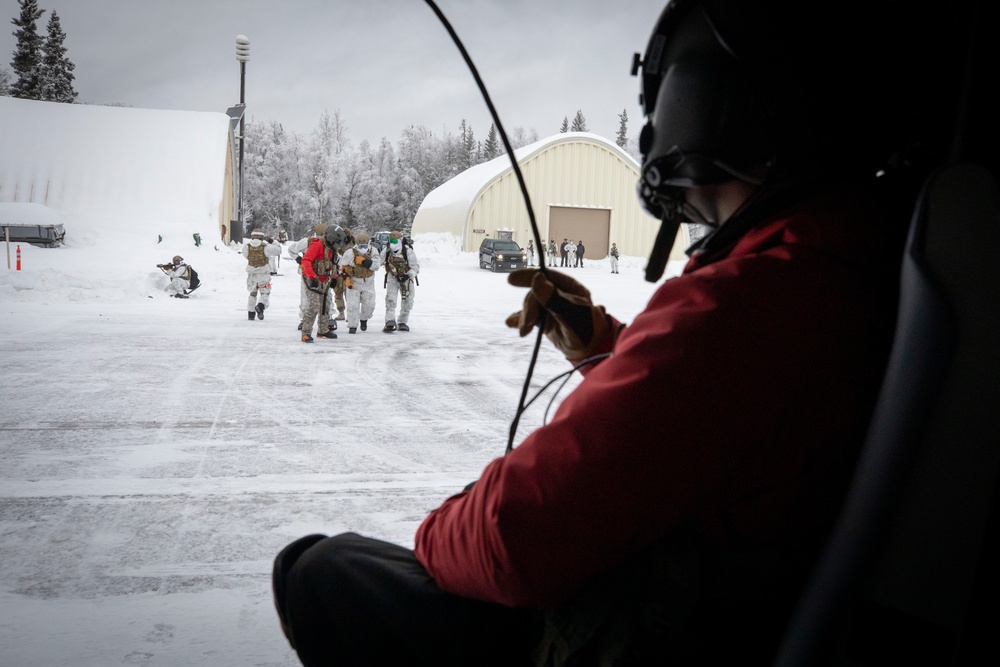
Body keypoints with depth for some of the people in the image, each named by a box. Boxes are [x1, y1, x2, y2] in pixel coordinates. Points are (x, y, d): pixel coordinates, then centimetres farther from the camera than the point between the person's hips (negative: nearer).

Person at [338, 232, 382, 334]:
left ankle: (364, 319, 34)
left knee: (369, 304, 5)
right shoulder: (350, 253, -17)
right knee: (353, 305, -6)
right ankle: (352, 326, 7)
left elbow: (376, 266, -23)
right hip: (353, 282, -2)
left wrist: (364, 261, -32)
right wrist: (345, 278, -14)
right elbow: (342, 266, -6)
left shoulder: (373, 252, -11)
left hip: (368, 283, 2)